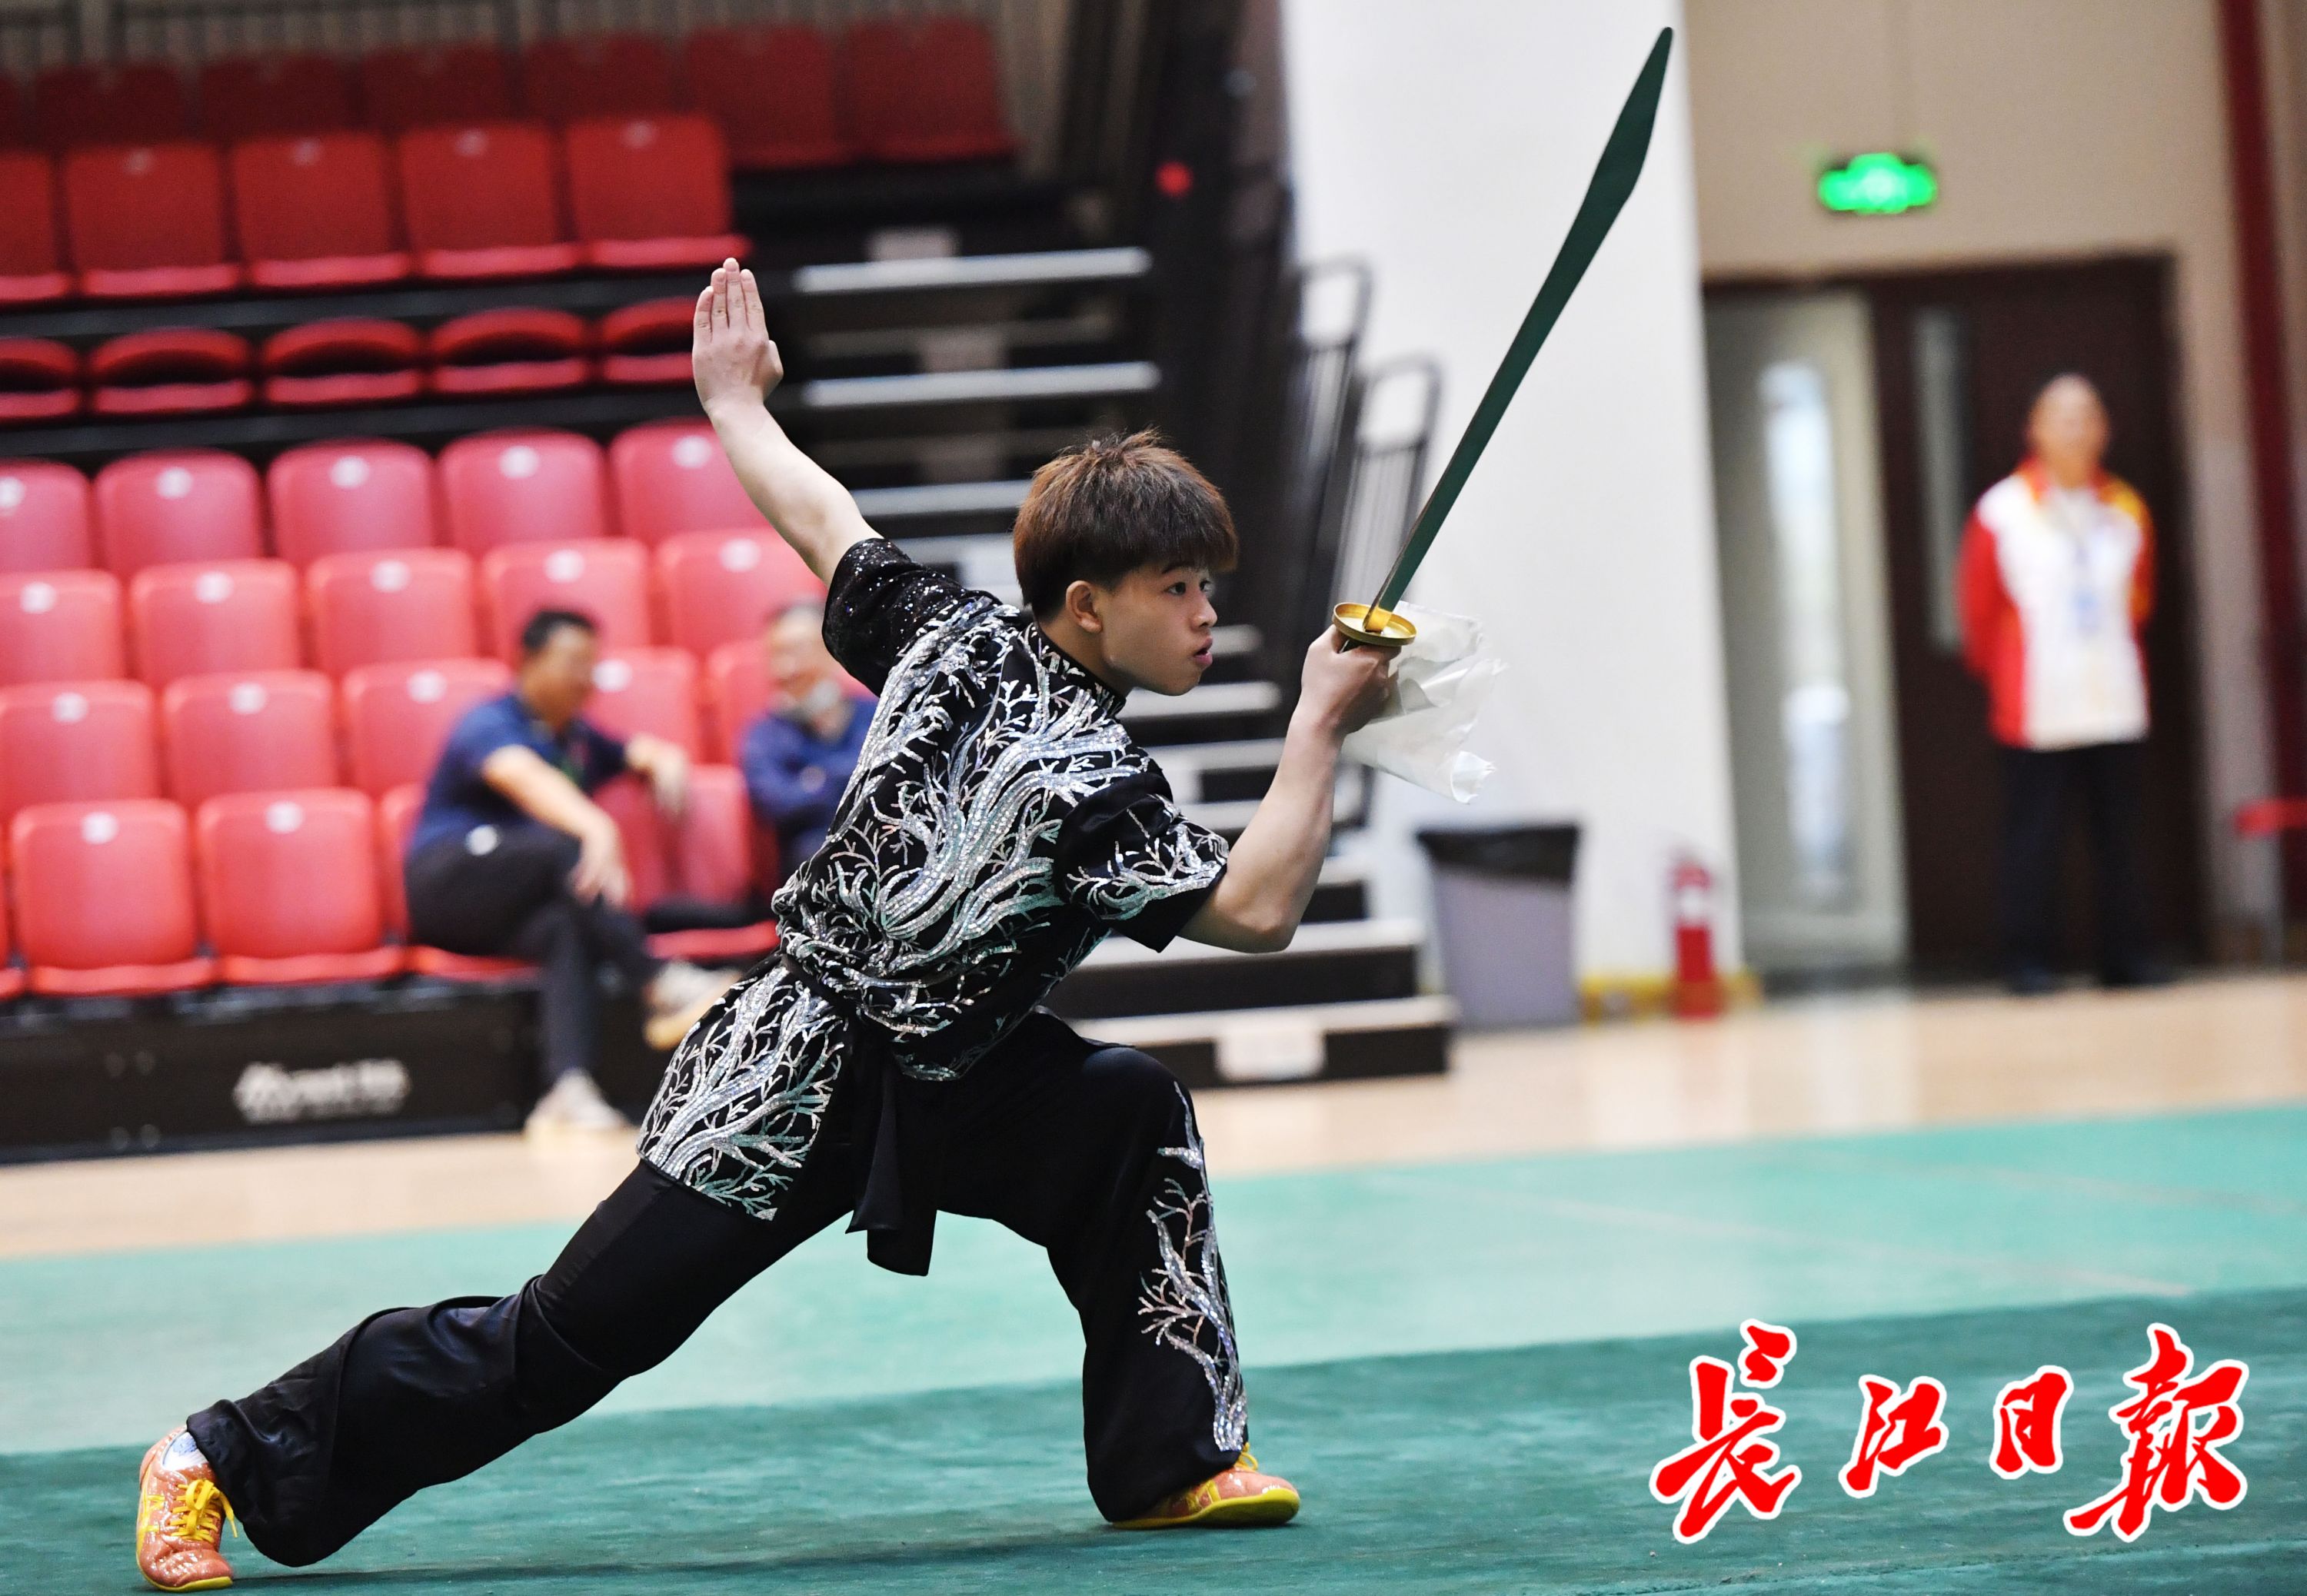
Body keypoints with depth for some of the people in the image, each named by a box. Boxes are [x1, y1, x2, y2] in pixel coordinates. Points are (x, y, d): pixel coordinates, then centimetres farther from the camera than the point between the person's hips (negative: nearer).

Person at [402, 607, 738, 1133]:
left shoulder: (580, 739, 21)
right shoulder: (489, 726, -6)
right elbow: (526, 780, -26)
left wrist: (665, 764, -9)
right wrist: (596, 829, -47)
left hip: (513, 914, 6)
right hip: (449, 880, -6)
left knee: (567, 930, -32)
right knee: (563, 846, -34)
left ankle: (568, 1092, -53)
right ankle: (660, 984, -46)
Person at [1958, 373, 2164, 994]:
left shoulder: (2126, 513, 8)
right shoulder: (2000, 514, -3)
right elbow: (1979, 612, 6)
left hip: (2115, 707, 3)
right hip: (2035, 711, -3)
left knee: (2120, 839, 6)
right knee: (2031, 841, -4)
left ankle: (2127, 958, 14)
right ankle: (2027, 961, 2)